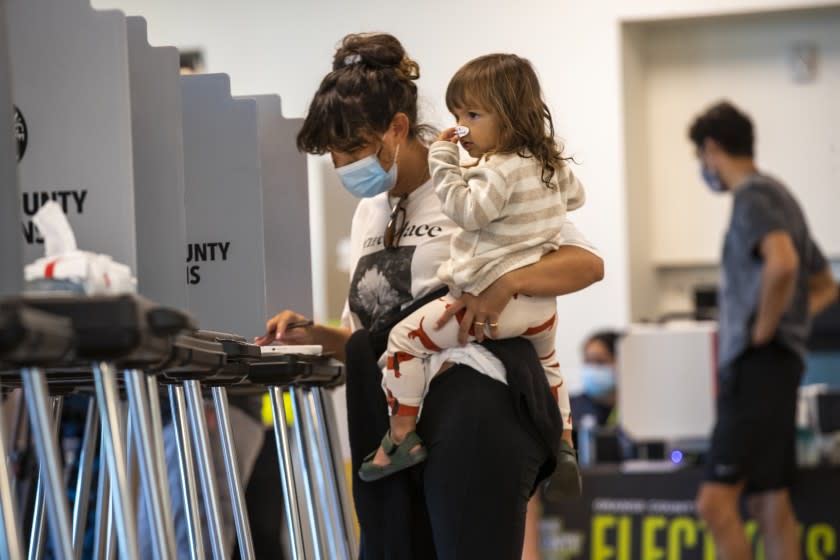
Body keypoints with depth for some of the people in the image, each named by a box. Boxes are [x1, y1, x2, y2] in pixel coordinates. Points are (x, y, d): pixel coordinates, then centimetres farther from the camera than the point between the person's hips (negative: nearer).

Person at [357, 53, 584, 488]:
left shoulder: (499, 170, -17)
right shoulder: (551, 164, 11)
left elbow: (468, 211, -26)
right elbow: (574, 196, 28)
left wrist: (443, 160, -20)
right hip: (541, 305, 9)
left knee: (405, 338, -1)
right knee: (545, 358, 38)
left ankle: (401, 435, -2)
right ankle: (563, 441, 40)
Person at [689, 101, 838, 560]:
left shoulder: (753, 196, -9)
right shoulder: (780, 198, 21)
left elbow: (781, 263, -30)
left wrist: (763, 331, -18)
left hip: (758, 365, -10)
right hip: (773, 366, 10)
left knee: (715, 500, -15)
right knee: (768, 502, 9)